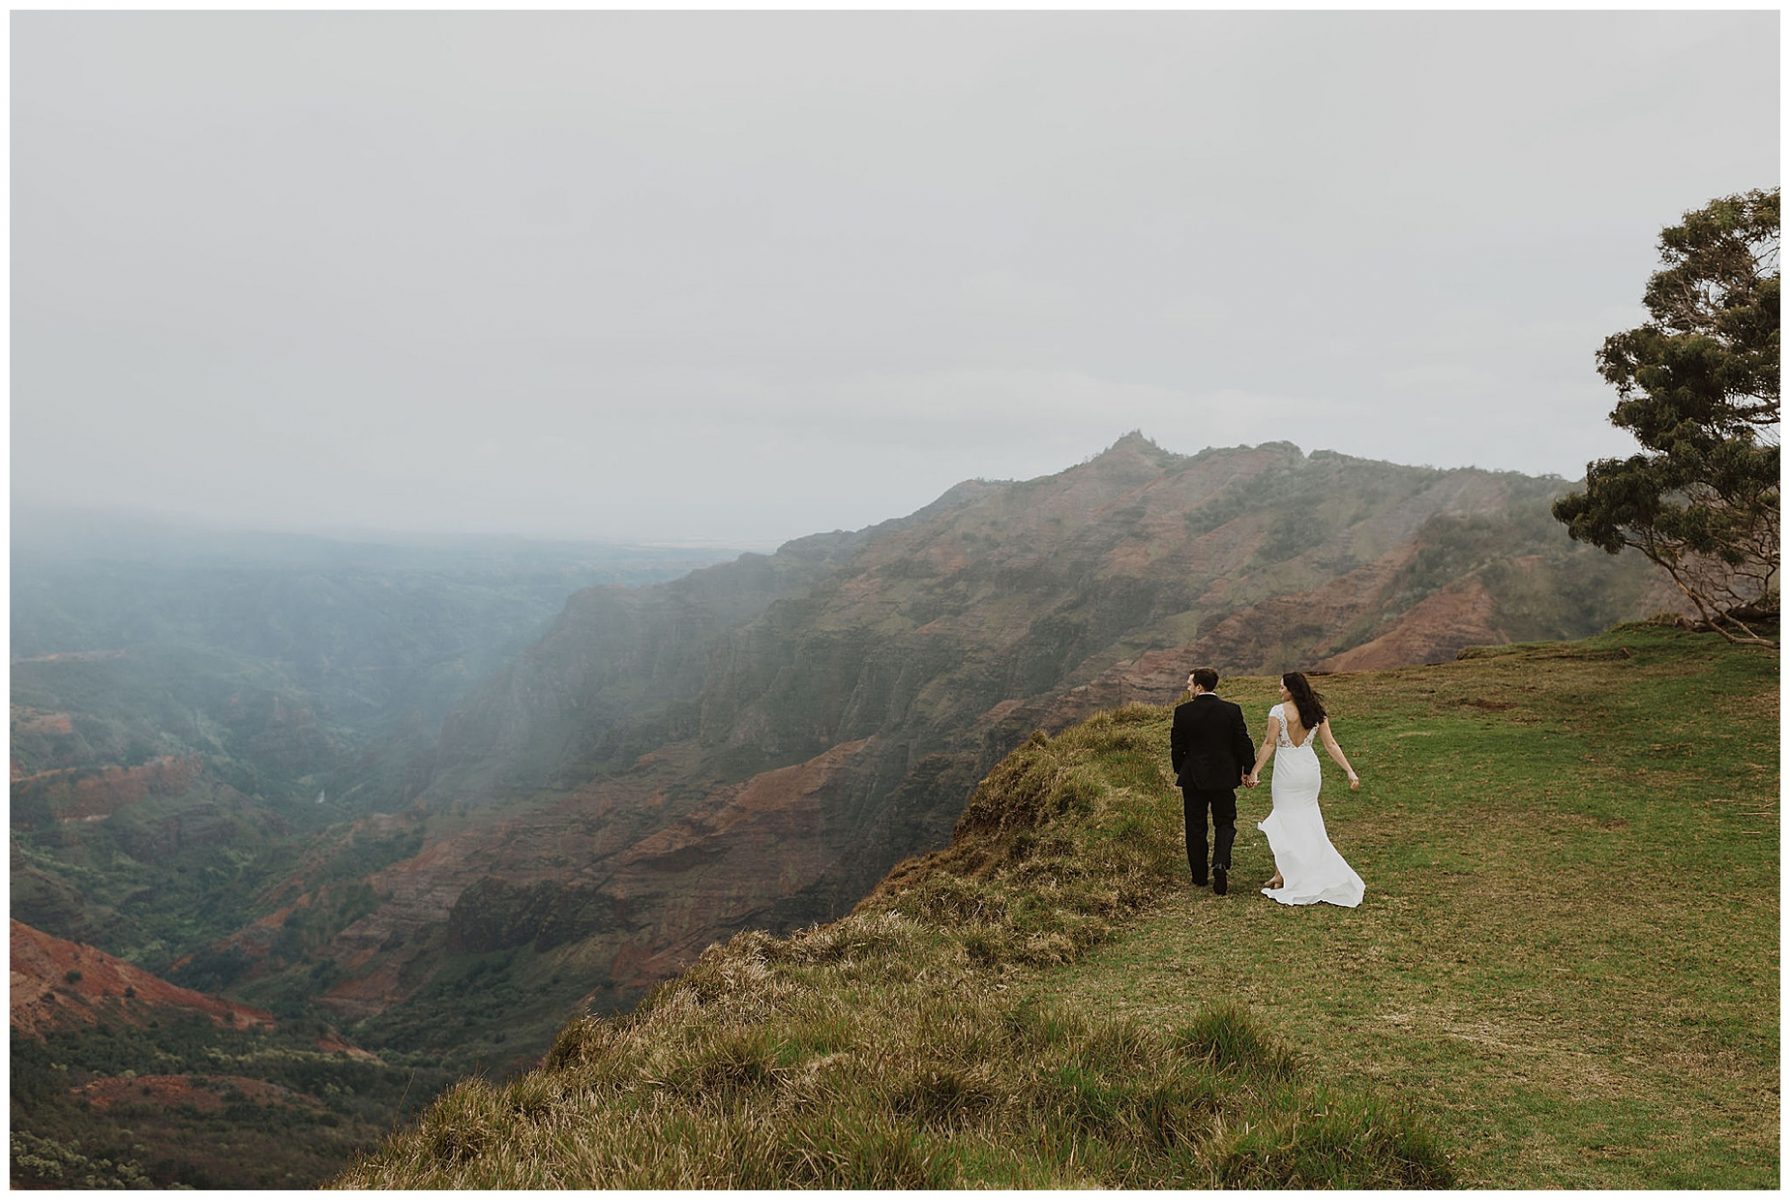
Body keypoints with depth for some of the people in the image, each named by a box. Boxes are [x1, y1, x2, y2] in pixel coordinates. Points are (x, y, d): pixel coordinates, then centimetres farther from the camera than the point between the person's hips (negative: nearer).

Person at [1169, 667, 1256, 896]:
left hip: (1193, 777, 0)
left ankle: (1199, 876, 17)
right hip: (1224, 777, 1)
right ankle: (1220, 864, -12)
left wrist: (1179, 771, 15)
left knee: (1195, 827, 11)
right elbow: (1244, 745, -3)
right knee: (1225, 824, 10)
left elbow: (1176, 747, -2)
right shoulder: (1232, 710, -6)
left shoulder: (1183, 712, -9)